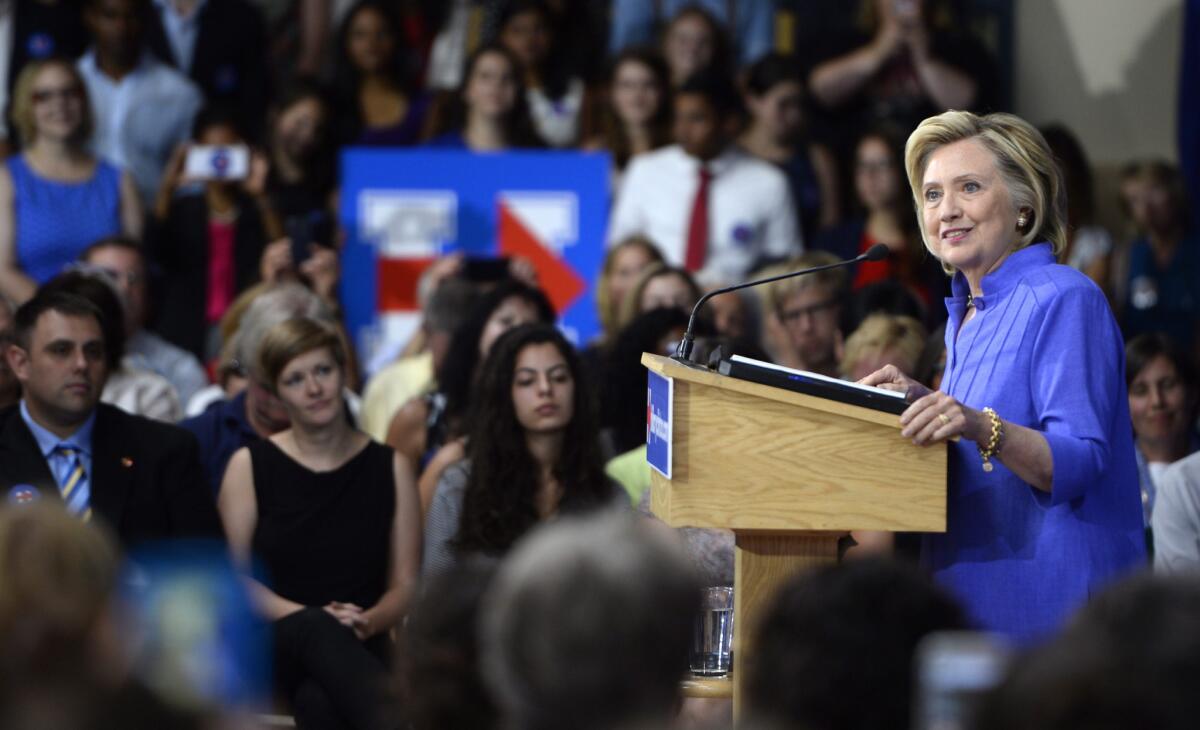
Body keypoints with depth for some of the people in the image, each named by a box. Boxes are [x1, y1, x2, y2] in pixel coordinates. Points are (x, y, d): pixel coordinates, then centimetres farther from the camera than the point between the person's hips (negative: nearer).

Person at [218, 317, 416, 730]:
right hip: (270, 642, -1)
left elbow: (405, 584, 10)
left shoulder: (390, 468, 13)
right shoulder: (250, 467, 9)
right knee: (316, 631, -40)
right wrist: (312, 617, -13)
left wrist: (368, 622, -13)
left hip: (356, 650, 1)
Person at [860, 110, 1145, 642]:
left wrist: (983, 428, -33)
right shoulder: (965, 312, 17)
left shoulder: (1065, 300, -9)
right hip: (973, 595, 8)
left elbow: (1080, 463, -18)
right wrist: (927, 404, 6)